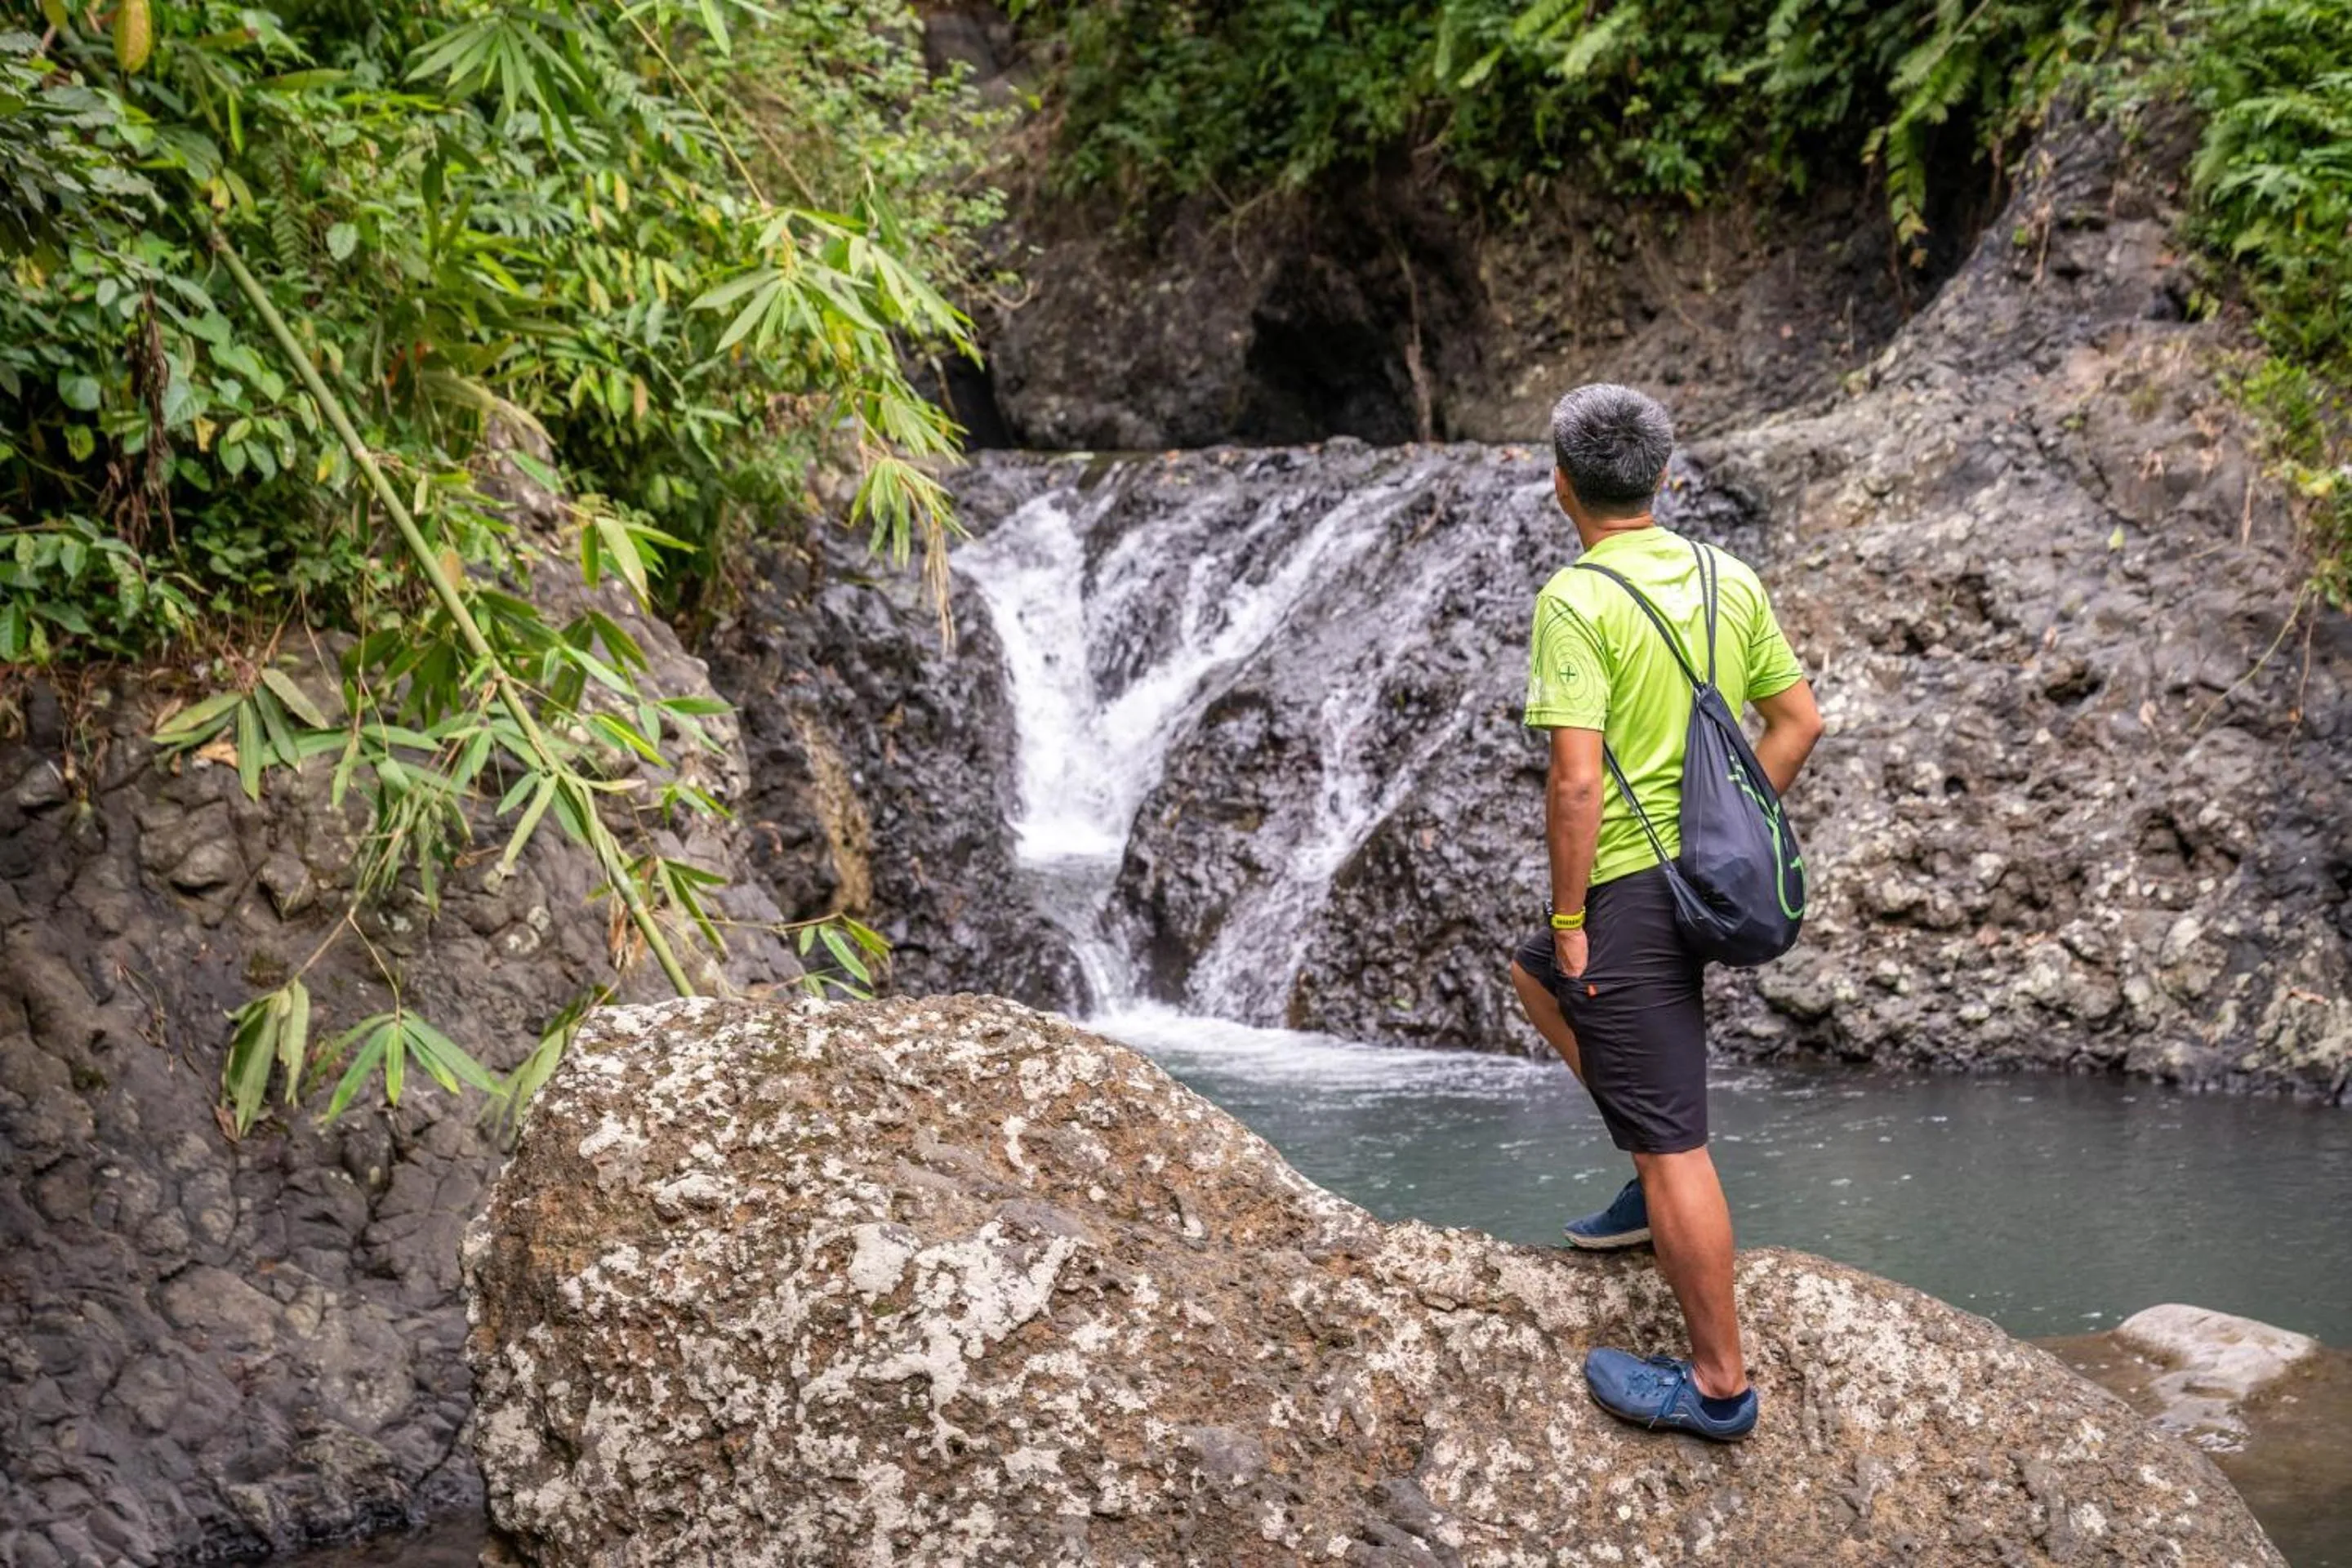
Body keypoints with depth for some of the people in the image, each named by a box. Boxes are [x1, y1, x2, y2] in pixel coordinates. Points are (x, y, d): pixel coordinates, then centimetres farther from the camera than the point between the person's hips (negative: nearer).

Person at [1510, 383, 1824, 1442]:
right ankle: (1661, 1184, 28)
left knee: (1671, 1143, -2)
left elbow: (1576, 779, -20)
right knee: (1535, 977, 31)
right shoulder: (1730, 580, 6)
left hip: (1632, 887, -9)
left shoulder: (1576, 601, -15)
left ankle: (1718, 1384, 4)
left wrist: (1571, 920, -13)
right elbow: (1799, 719, 11)